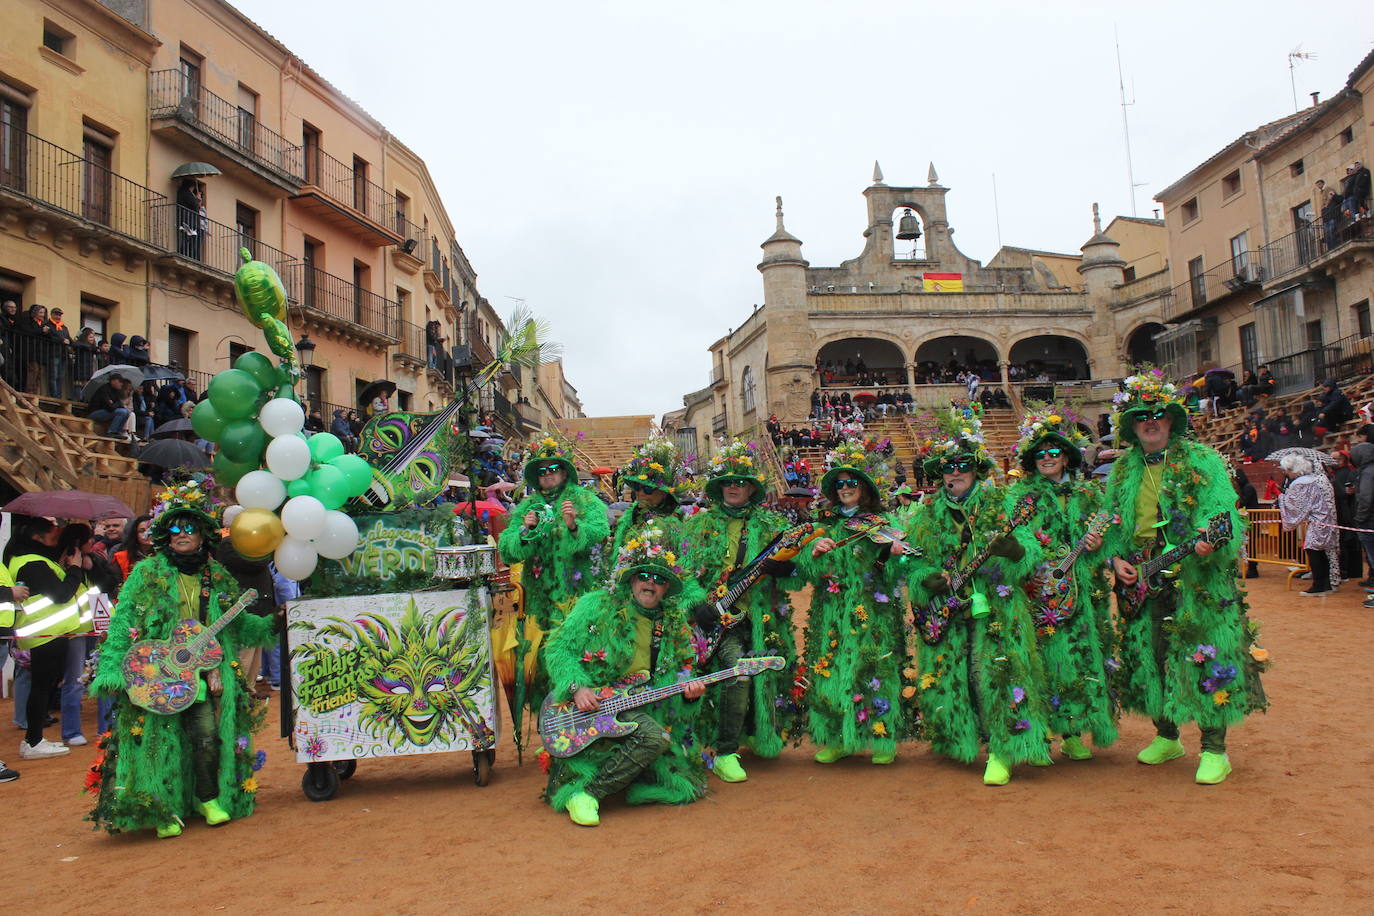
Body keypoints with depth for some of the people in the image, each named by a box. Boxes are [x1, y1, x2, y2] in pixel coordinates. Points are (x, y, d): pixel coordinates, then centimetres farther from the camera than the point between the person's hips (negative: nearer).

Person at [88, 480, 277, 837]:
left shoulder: (217, 577, 11)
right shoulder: (147, 573, 2)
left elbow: (236, 622, 16)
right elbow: (123, 622, -3)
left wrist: (269, 625, 1)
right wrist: (112, 669, -11)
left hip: (205, 671, 2)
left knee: (208, 734, -3)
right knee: (162, 738, -2)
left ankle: (208, 798, 19)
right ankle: (164, 810, 14)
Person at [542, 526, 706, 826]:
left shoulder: (674, 621, 12)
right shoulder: (598, 605, -4)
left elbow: (682, 667, 21)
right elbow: (558, 648, -6)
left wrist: (688, 688, -2)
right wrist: (577, 687, -21)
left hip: (641, 709, 6)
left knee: (687, 786, -4)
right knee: (654, 737, -34)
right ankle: (584, 792, -22)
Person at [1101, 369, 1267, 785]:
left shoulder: (1201, 460, -2)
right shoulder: (1122, 469, 12)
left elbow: (1222, 513, -10)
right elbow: (1111, 524, 15)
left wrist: (1208, 543, -29)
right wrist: (1116, 558, -2)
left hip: (1198, 580, -5)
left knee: (1205, 660, -4)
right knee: (1150, 657, 11)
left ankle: (1214, 750, 8)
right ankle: (1166, 737, 28)